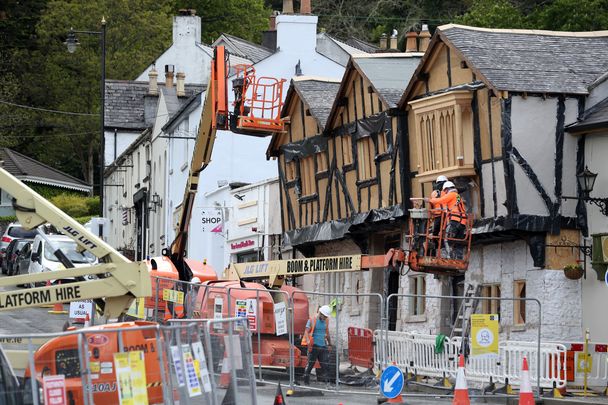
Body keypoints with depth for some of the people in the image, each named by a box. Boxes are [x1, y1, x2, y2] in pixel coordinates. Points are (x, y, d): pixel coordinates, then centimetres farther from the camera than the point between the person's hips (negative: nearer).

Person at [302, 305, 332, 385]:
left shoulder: (326, 321, 14)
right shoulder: (312, 320, -2)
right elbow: (306, 332, -10)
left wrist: (330, 344, 28)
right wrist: (308, 341, -27)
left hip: (323, 346, 5)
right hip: (314, 346, -5)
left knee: (325, 365, -3)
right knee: (310, 363, -2)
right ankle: (306, 381, 5)